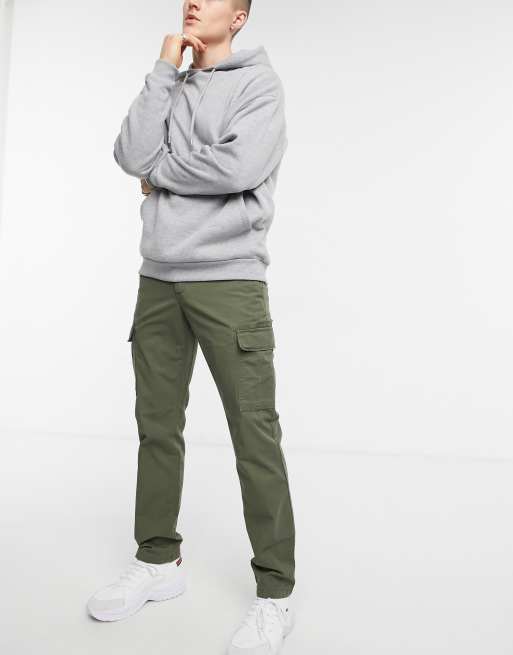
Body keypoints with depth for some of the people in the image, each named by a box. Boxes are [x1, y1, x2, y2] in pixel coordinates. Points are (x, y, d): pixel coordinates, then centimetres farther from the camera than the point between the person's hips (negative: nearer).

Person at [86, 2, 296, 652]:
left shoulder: (258, 82, 2)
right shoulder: (169, 87, 18)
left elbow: (241, 167, -17)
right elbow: (131, 156, 0)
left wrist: (161, 170, -2)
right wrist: (165, 69, 1)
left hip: (229, 280, -6)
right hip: (158, 281, 6)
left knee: (255, 436, -4)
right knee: (158, 426, 10)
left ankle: (274, 593, 7)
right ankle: (158, 561, 26)